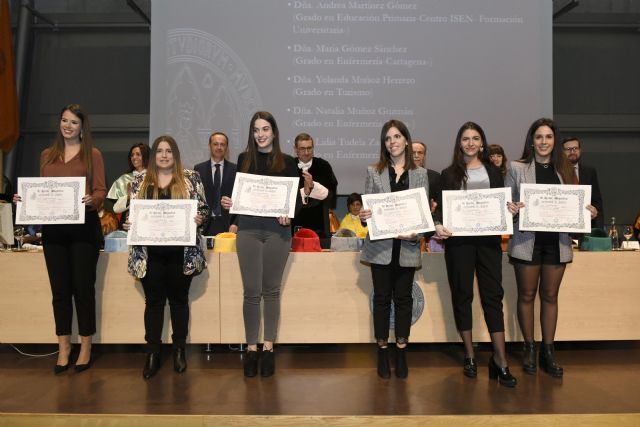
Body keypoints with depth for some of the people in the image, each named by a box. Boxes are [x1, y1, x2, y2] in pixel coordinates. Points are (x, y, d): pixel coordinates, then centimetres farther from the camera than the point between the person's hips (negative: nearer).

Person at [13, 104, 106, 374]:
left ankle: (85, 347, 14)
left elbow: (100, 192, -3)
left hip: (83, 227, -3)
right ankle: (63, 348, 19)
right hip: (53, 228, 4)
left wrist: (91, 200, -23)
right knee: (59, 289, 8)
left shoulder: (92, 154, 3)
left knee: (83, 287, 1)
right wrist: (24, 199, -3)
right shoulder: (47, 155, 15)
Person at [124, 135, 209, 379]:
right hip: (149, 251, 1)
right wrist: (129, 225, -11)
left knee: (179, 299, 10)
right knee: (154, 301, 7)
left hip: (182, 250, -1)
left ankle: (179, 350, 23)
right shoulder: (141, 181, 9)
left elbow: (203, 208, 3)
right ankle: (153, 353, 17)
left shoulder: (190, 178, 4)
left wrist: (199, 219, -17)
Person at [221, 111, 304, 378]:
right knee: (251, 292, 2)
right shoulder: (243, 159, 9)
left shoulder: (287, 162, 4)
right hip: (248, 229, 1)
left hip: (277, 230, -1)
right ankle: (251, 348, 15)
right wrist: (228, 202, -9)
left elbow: (296, 198, 2)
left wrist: (289, 214, -16)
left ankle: (269, 347, 19)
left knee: (271, 290, 8)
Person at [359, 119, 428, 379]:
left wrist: (416, 232, -13)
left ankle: (401, 353, 18)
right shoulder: (373, 172, 6)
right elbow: (367, 207, 5)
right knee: (382, 298, 6)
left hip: (407, 246, 0)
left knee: (403, 298, 7)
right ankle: (382, 354, 17)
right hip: (380, 245, 0)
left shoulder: (420, 174, 7)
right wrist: (363, 216, -18)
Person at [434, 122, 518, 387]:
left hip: (488, 239, 1)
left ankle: (500, 360, 3)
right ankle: (470, 355, 18)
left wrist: (511, 210, -8)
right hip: (458, 240, -1)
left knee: (493, 295, -1)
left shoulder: (493, 172, 13)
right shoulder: (449, 174, 8)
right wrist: (438, 225, -14)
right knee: (462, 295, 5)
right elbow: (440, 207, 4)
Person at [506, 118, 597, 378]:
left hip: (557, 240, 3)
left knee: (550, 296, 10)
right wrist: (514, 208, -22)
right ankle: (529, 349, 21)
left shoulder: (564, 169, 9)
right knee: (527, 295, 7)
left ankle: (548, 351, 21)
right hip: (527, 239, -2)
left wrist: (589, 211, -10)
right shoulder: (517, 168, 1)